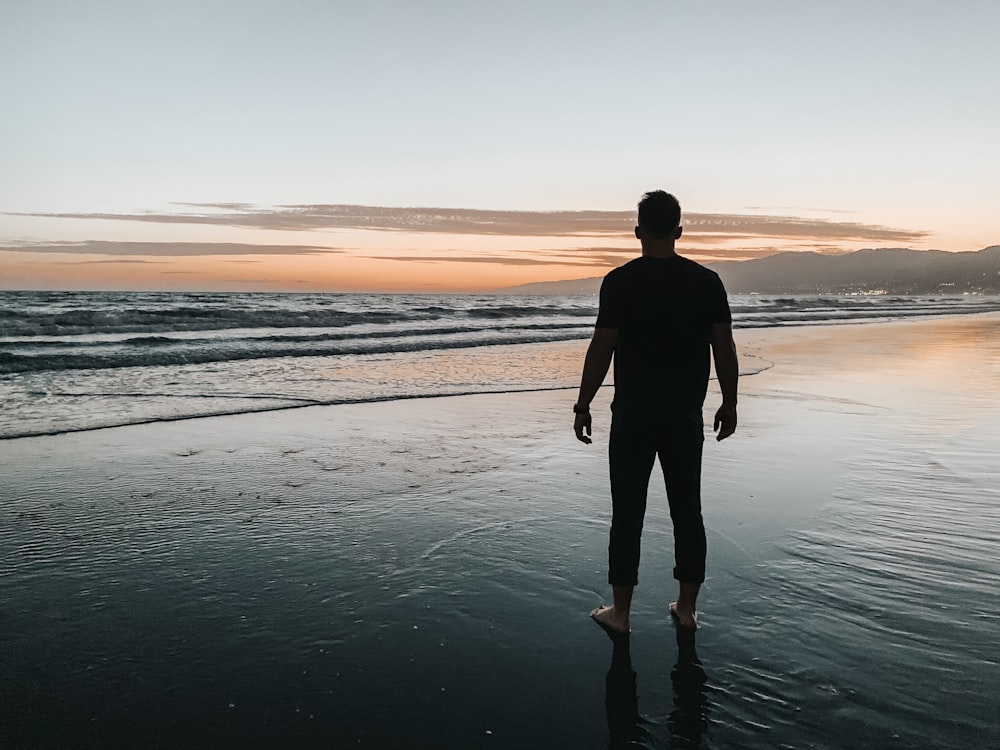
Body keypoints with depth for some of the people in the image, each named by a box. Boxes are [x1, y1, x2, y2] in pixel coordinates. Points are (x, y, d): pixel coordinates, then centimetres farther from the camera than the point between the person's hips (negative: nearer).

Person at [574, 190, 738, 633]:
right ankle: (687, 609, 23)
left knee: (628, 513, 6)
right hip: (686, 417, 3)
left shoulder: (620, 282, -9)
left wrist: (583, 406, -1)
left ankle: (620, 612, 15)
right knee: (687, 510, 13)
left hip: (632, 417, -3)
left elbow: (601, 349, -10)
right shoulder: (707, 282, 1)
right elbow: (725, 350, 2)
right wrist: (729, 404, 13)